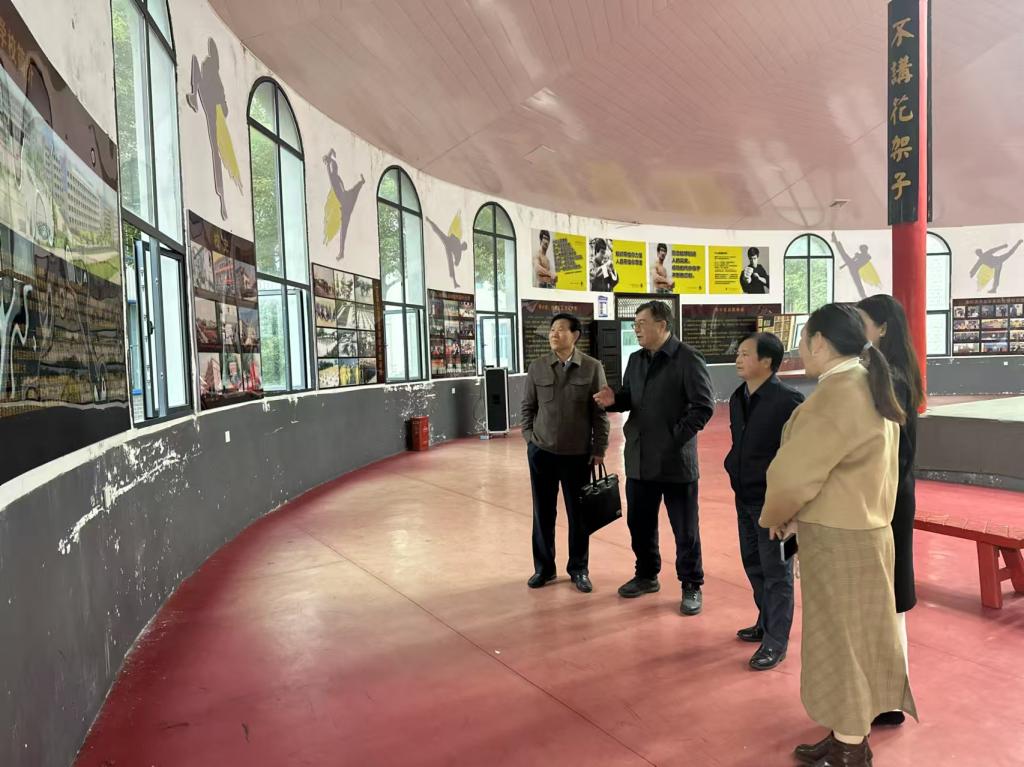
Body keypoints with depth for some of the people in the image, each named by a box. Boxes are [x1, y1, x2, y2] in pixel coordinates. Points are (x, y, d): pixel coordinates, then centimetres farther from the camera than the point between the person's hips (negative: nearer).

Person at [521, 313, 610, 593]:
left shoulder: (592, 368, -5)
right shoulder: (537, 367, 0)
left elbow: (600, 412, -3)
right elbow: (528, 406, 8)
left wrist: (599, 449, -4)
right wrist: (529, 437, 2)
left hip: (578, 454, -1)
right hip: (541, 452, 1)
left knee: (578, 514, 8)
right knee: (543, 513, 10)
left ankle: (579, 570, 25)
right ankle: (543, 568, 26)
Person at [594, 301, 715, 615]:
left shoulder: (688, 359, -11)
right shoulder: (636, 359, 10)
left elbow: (704, 406, -13)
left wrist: (676, 437, -17)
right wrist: (614, 399, -3)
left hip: (676, 460, -6)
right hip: (639, 459, 6)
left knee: (685, 528, 7)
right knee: (639, 523, 16)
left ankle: (691, 586, 23)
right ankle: (647, 575, 36)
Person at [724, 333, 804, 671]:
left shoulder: (788, 400, -17)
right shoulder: (738, 398, 6)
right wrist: (734, 468, 8)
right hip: (745, 497, 8)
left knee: (776, 572, 4)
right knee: (753, 564, 20)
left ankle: (776, 641, 16)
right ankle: (766, 622, 38)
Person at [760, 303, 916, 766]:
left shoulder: (837, 394, -22)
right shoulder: (869, 387, 10)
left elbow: (794, 474, -23)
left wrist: (774, 517, -3)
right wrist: (799, 516, 6)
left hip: (838, 541, -9)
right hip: (858, 530, 9)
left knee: (842, 642, 5)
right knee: (850, 640, 19)